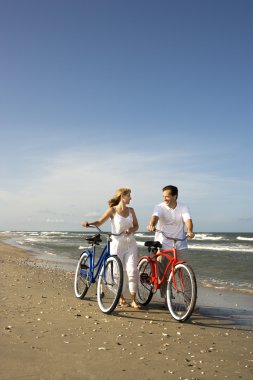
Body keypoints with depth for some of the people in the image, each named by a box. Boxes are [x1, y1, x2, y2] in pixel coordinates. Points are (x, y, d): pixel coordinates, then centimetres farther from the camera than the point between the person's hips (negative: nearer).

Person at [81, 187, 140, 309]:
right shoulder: (113, 210, -4)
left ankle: (133, 300, 2)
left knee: (132, 270, -6)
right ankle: (121, 298, 23)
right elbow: (100, 222, -8)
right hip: (117, 244, -3)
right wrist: (89, 223, -27)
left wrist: (131, 229, -7)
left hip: (130, 243, 3)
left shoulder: (130, 210, 8)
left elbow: (136, 225, 16)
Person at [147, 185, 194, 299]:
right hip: (163, 246, -1)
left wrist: (189, 231, -42)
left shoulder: (183, 207, -3)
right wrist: (151, 225, -51)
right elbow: (155, 216, -27)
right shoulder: (160, 207, -7)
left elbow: (188, 220, -20)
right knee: (163, 275, 1)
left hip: (180, 245, 1)